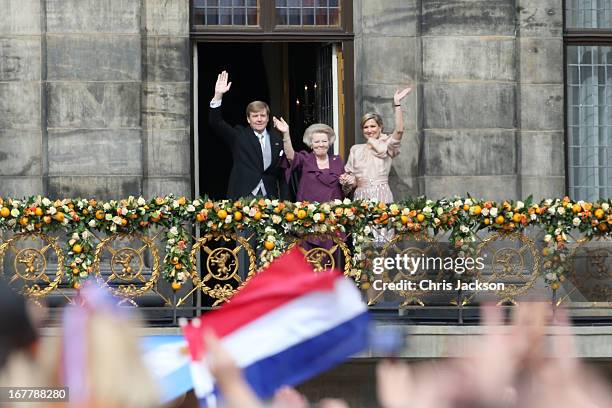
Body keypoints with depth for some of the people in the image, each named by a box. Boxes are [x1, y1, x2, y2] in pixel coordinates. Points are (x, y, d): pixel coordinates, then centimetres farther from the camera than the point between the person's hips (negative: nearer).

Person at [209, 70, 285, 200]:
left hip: (269, 197, 2)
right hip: (242, 197, -2)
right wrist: (218, 95, -14)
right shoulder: (238, 136, 7)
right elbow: (216, 123, -3)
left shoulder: (277, 140, 12)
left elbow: (282, 172, 15)